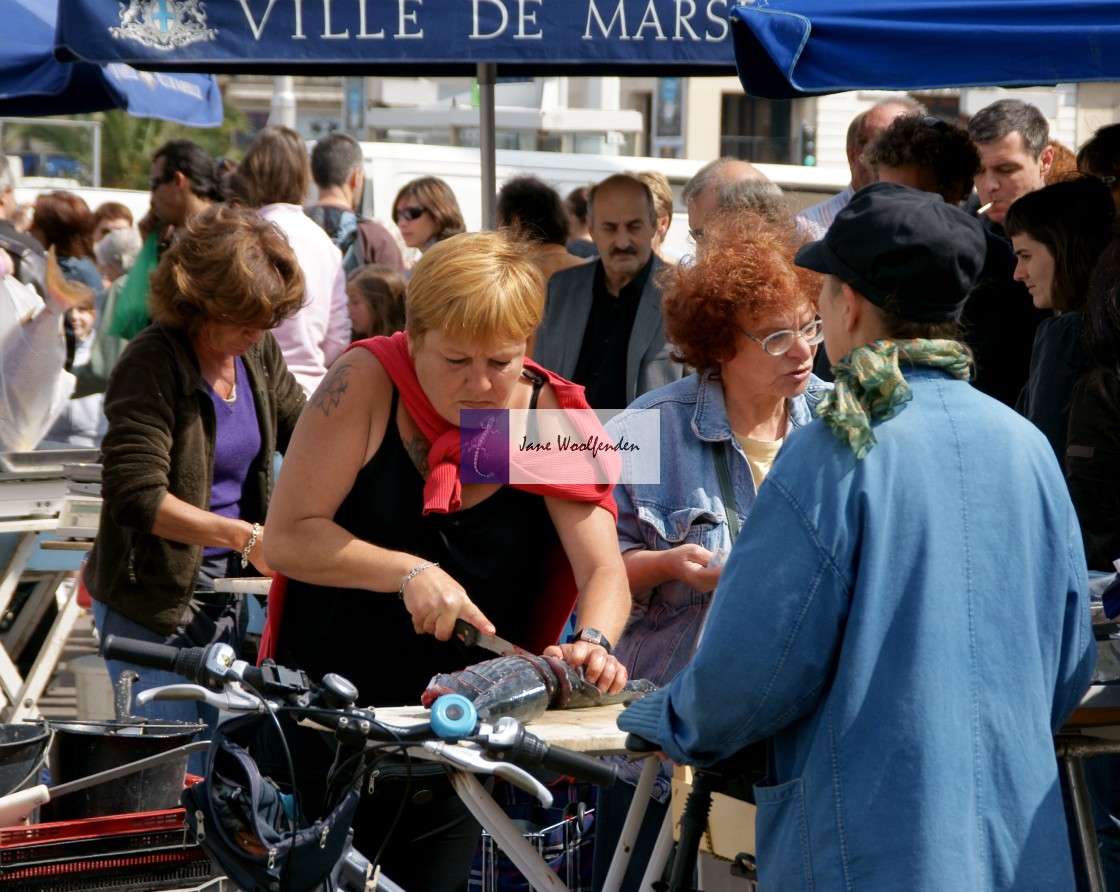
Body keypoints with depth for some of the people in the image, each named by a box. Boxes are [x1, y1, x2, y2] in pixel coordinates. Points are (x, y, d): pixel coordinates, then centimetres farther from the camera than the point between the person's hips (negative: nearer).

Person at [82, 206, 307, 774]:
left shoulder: (259, 354, 4)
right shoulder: (152, 363, -17)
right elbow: (137, 496, -23)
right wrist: (244, 536, -28)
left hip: (225, 593, 7)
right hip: (150, 599, -7)